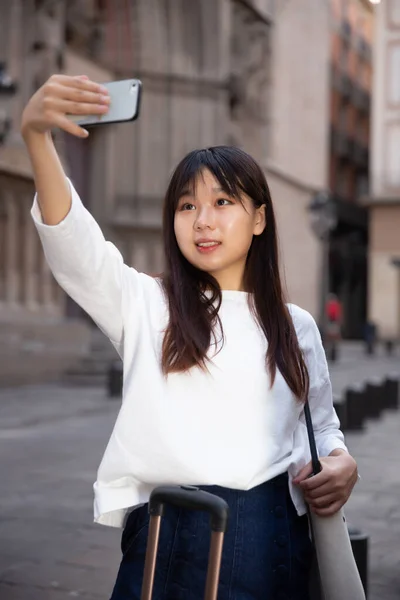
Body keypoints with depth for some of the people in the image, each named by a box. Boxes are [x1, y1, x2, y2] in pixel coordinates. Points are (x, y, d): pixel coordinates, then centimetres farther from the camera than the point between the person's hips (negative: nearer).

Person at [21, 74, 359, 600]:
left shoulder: (296, 326, 10)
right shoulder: (145, 305, 3)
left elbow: (322, 424, 20)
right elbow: (70, 236, -13)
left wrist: (343, 465, -4)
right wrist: (36, 134, -28)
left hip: (273, 543, 2)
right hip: (169, 541, -1)